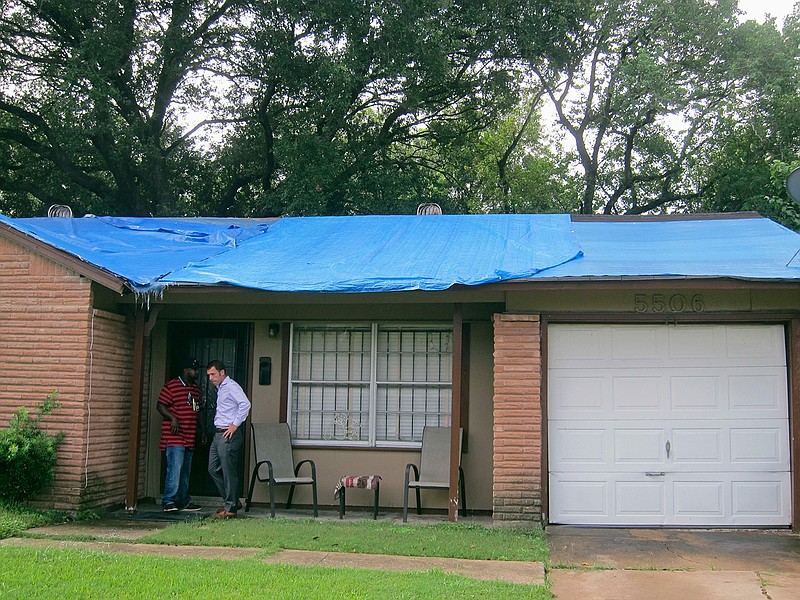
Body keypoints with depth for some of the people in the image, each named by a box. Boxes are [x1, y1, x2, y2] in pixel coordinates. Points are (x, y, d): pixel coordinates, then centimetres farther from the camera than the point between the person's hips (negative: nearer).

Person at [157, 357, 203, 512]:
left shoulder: (196, 388, 17)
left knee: (186, 471, 12)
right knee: (175, 469, -14)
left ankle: (183, 501, 18)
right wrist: (172, 418, -24)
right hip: (175, 437, -8)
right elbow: (160, 405, -10)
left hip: (190, 437, 8)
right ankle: (169, 501, -11)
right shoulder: (171, 386, -6)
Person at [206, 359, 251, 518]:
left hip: (229, 435, -10)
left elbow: (245, 404, -24)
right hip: (218, 434, 10)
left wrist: (235, 425, -20)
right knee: (213, 469, 11)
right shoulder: (220, 388, 19)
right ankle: (232, 501, 20)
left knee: (229, 471, -5)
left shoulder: (231, 386, -11)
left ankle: (230, 508, 2)